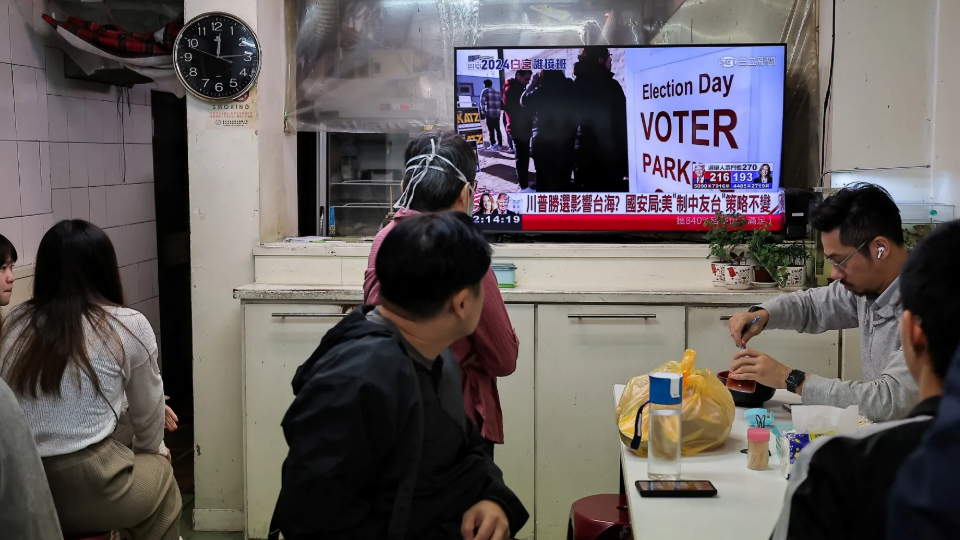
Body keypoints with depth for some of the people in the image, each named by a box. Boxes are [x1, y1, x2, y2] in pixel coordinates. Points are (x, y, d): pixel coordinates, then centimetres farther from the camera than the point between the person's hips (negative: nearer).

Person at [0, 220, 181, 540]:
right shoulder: (130, 326, -4)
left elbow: (43, 408, 13)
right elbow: (148, 414, 7)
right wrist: (150, 453, 28)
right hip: (87, 489, -4)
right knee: (160, 474, 27)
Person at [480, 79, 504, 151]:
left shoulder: (485, 91, 0)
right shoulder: (497, 91, 18)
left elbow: (482, 101, -8)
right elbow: (501, 101, 16)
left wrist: (483, 110, 1)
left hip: (489, 113, -6)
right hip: (497, 113, 6)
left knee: (491, 129, -3)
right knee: (497, 129, 12)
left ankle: (493, 145, -5)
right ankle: (500, 144, 12)